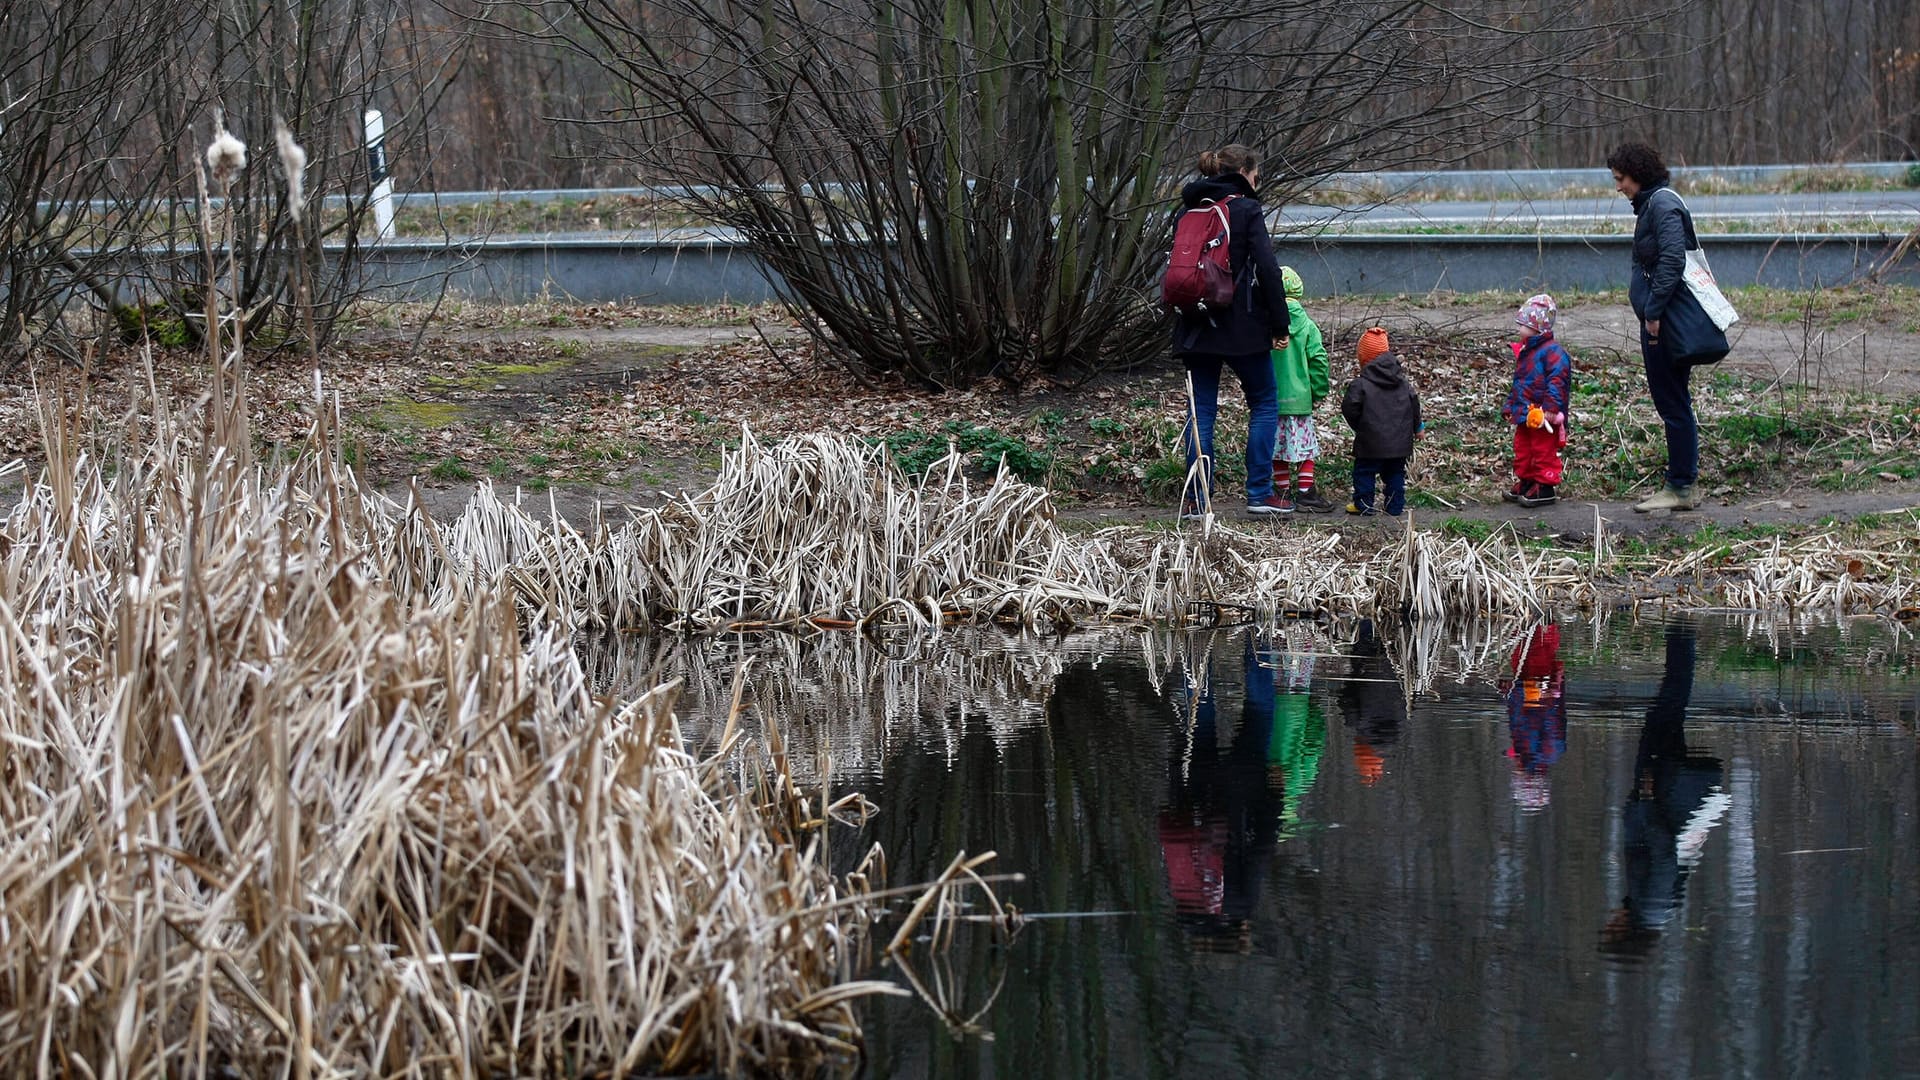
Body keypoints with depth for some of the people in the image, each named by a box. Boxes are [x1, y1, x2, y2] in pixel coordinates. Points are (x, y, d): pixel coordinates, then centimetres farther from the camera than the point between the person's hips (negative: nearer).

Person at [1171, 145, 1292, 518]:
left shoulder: (1188, 210, 10)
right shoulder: (1246, 210, -8)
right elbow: (1267, 268, -13)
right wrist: (1279, 325, -8)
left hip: (1196, 327, 5)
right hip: (1241, 326, -5)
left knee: (1201, 410, 8)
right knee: (1263, 403, 10)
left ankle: (1196, 498, 3)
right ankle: (1259, 492, 4)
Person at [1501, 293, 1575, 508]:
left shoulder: (1553, 352, -16)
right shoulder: (1524, 351, 15)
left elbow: (1557, 382, -23)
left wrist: (1551, 407, -29)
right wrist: (1511, 406, 23)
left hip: (1542, 417, -10)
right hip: (1524, 416, 10)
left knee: (1544, 451, -3)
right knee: (1522, 450, 17)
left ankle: (1546, 487, 3)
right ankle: (1525, 482, 28)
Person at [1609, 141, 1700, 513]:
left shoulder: (1663, 207, -15)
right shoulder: (1649, 205, 17)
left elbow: (1672, 260, -24)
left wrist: (1654, 311, -23)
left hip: (1664, 322, -11)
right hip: (1659, 319, 11)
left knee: (1672, 403, -6)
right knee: (1672, 402, 14)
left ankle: (1681, 488, -2)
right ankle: (1678, 485, 20)